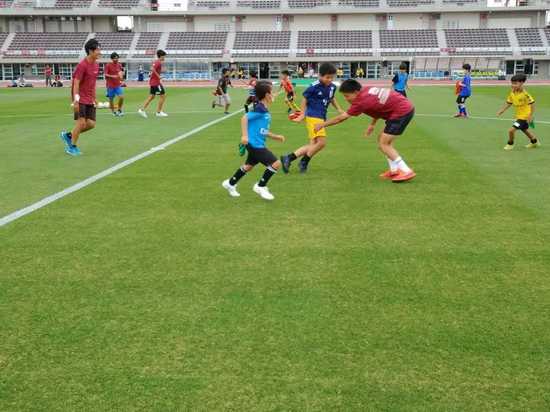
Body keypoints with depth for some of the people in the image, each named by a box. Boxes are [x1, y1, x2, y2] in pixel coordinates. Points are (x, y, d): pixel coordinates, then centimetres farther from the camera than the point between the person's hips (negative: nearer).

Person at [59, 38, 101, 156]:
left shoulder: (96, 65, 9)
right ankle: (72, 147, 10)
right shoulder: (82, 65, -15)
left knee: (91, 124, 4)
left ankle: (68, 135, 22)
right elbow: (76, 83, -18)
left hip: (89, 100, 8)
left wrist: (94, 99, 20)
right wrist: (76, 100, -25)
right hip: (80, 100, -8)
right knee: (81, 123, -8)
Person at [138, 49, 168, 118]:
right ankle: (159, 112, 5)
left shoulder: (156, 62, 14)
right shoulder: (158, 62, -15)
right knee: (163, 95, 0)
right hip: (156, 82, -10)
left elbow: (153, 69, 23)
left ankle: (142, 109, 7)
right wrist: (158, 76, -23)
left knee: (151, 96, 12)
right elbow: (152, 69, -30)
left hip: (152, 81, 10)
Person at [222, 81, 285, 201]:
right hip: (254, 144, -10)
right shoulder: (260, 109, -17)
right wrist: (245, 135, -28)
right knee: (276, 163, -12)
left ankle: (230, 184, 43)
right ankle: (260, 187, 4)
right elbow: (244, 118, -23)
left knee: (249, 166, 26)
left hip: (258, 144, 10)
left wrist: (275, 136, 21)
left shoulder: (265, 111, 12)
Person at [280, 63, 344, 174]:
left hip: (321, 118, 8)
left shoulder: (332, 87, 4)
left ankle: (288, 158, 11)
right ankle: (304, 161, 2)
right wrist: (302, 114, 3)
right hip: (313, 117, -7)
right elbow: (305, 98, 0)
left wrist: (339, 109, 12)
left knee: (313, 145, 6)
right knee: (322, 142, -17)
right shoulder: (314, 87, -13)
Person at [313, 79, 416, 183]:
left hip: (402, 111, -9)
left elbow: (342, 118, -11)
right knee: (383, 141, 15)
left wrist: (322, 125, -2)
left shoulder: (361, 101, -19)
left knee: (383, 144, -7)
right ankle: (394, 170, 18)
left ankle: (407, 171, -8)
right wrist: (372, 124, 18)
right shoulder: (366, 89, 4)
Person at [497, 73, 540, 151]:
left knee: (511, 130, -15)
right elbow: (509, 103, 9)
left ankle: (510, 144, 11)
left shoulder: (525, 94, -25)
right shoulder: (512, 93, -3)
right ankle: (535, 142, 50)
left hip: (525, 116, -9)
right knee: (525, 130, 28)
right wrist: (502, 111, -3)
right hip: (519, 115, 9)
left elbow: (532, 104, -21)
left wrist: (530, 116, -24)